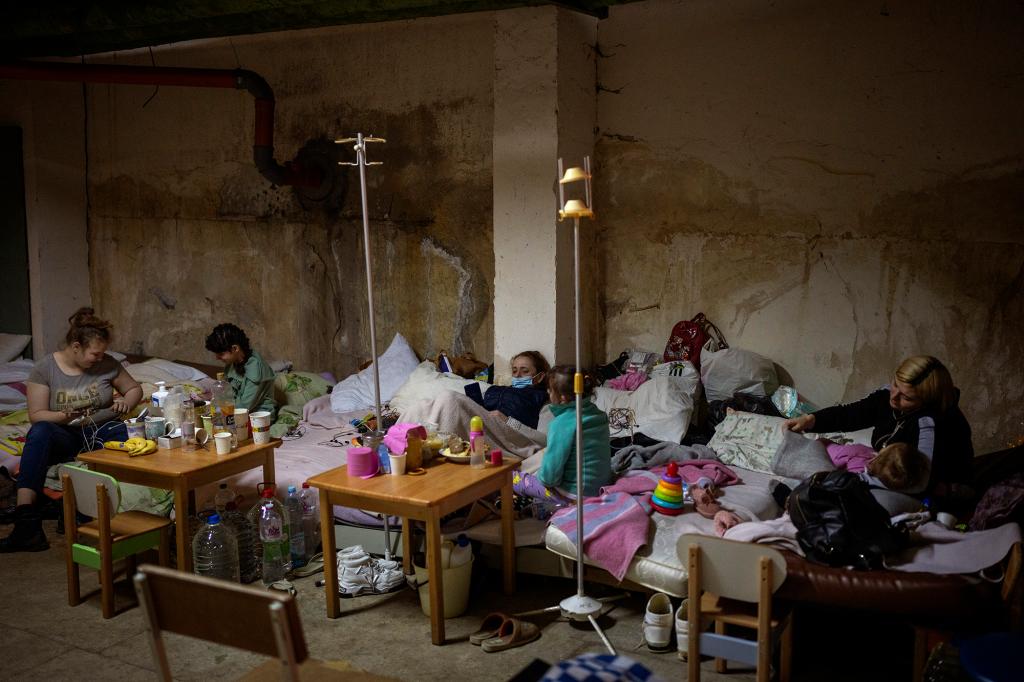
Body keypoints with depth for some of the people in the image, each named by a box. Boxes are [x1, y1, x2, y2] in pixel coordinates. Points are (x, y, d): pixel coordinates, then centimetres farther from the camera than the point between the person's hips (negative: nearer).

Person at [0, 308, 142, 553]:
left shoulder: (106, 364, 3)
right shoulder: (44, 368, -2)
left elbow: (135, 389, 15)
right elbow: (36, 415, -5)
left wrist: (126, 402, -8)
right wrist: (64, 416, -24)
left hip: (102, 431, 1)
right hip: (64, 436, -1)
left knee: (128, 434, -34)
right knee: (39, 432, -36)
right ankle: (26, 525, -44)